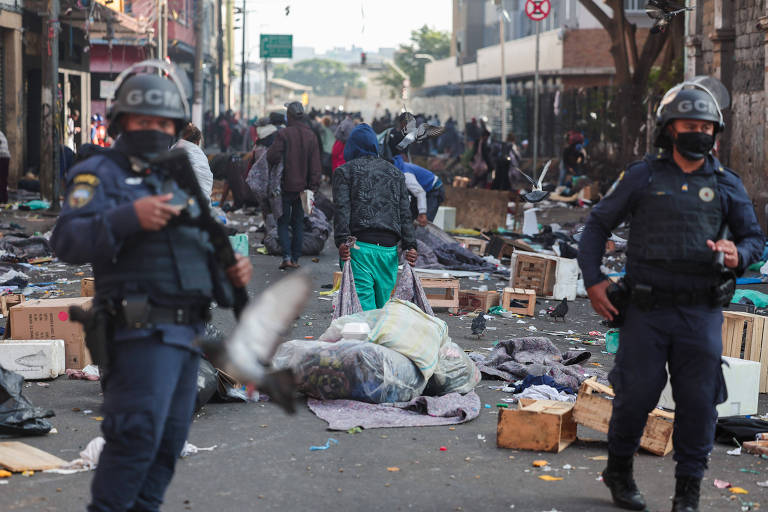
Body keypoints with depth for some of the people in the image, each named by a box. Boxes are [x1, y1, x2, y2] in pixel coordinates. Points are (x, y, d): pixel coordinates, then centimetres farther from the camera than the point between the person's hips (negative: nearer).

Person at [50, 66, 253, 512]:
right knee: (139, 435, -16)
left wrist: (230, 270, 5)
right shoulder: (100, 174, -2)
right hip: (143, 328, -8)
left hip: (187, 332, 8)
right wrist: (129, 218, -30)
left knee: (170, 442, 10)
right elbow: (68, 241, -17)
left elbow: (201, 249, 27)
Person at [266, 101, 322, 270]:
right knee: (298, 223, 13)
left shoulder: (284, 134, -12)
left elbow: (272, 157, -19)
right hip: (303, 186, 4)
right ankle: (295, 258, 13)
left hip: (286, 186, -4)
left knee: (283, 222, 5)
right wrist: (313, 186, 4)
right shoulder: (311, 136, 3)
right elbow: (316, 165, 1)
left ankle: (287, 257, -9)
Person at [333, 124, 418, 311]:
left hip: (359, 246, -4)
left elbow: (342, 209, -4)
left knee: (363, 304, -11)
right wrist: (409, 245, 6)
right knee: (384, 305, 9)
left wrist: (342, 241, -13)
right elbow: (405, 214, 13)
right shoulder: (395, 173, 22)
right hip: (389, 248, 4)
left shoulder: (344, 171, 10)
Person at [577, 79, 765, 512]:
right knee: (636, 394, 2)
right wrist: (593, 280, -1)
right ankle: (619, 470, 26)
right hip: (647, 310, -1)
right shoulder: (643, 177, 2)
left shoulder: (727, 185, 7)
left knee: (698, 402, 2)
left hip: (701, 312, 2)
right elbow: (598, 224, 8)